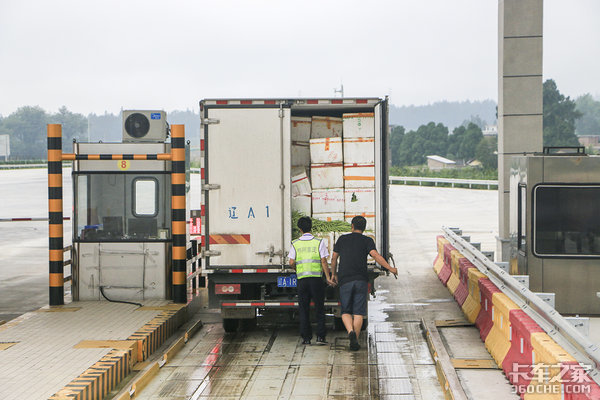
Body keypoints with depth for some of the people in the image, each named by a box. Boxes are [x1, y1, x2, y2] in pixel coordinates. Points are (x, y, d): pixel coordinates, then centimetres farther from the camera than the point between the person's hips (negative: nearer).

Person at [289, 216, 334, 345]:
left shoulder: (295, 244, 5)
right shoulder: (319, 242, 0)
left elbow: (291, 263, 1)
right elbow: (324, 262, -5)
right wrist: (328, 278, 0)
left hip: (302, 279, 1)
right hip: (316, 278, -1)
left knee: (303, 310, 7)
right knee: (319, 309, 5)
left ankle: (306, 338, 6)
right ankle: (320, 336, -1)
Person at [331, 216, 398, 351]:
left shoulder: (342, 239, 11)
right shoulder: (367, 241, 4)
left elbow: (334, 258, 16)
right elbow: (375, 255, -13)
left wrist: (333, 274, 29)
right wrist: (390, 268, -14)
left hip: (345, 280, 1)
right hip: (361, 280, -1)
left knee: (346, 312, 8)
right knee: (358, 312, 4)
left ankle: (350, 331, -20)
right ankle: (355, 342, -1)